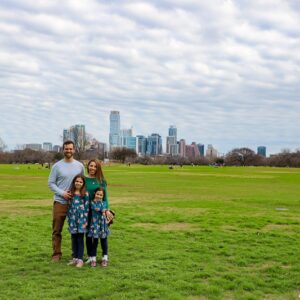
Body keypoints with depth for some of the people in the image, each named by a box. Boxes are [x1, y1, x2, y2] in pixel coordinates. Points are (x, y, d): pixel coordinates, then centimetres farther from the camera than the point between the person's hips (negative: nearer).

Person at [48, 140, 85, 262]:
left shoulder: (80, 166, 6)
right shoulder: (57, 166, -1)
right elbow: (51, 183, -1)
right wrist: (62, 193, -13)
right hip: (60, 202, -2)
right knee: (57, 230, 2)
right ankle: (56, 254, 12)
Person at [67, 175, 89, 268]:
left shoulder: (85, 194, -3)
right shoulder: (71, 194, 6)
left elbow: (87, 208, -3)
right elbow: (69, 206, 11)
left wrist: (85, 221, -7)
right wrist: (69, 219, 8)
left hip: (81, 219, -3)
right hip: (73, 219, 3)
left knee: (80, 239, -1)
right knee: (74, 239, 9)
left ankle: (80, 259, 4)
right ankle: (75, 258, 19)